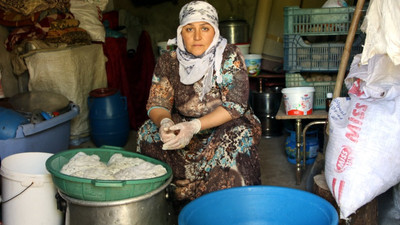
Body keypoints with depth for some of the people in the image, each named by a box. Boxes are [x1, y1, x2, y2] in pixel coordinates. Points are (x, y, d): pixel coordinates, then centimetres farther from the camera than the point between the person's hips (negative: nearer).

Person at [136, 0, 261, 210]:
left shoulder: (230, 57, -13)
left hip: (226, 125, -3)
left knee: (237, 137, -34)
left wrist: (194, 126, -34)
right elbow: (156, 104, -6)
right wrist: (164, 121, -33)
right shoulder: (168, 62, -4)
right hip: (183, 127, 3)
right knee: (148, 134, -19)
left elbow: (235, 105, -20)